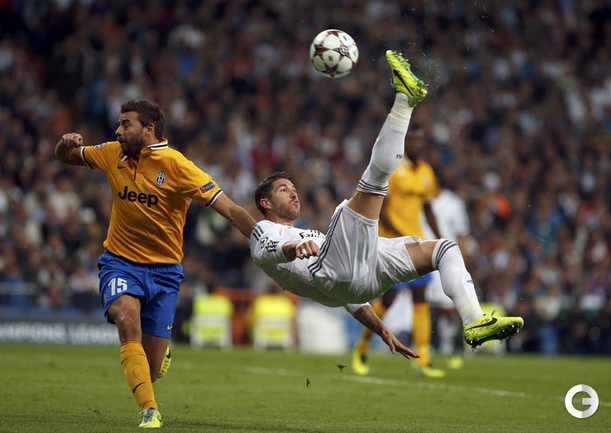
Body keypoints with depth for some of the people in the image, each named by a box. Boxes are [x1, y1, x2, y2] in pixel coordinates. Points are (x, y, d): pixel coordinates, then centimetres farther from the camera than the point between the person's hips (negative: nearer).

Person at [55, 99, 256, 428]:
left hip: (163, 269, -2)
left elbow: (231, 211, -17)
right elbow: (65, 157, 17)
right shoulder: (113, 155, 0)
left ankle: (163, 349, 42)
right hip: (120, 262, 2)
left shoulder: (176, 166, -14)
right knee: (127, 318, -32)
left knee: (151, 369, 1)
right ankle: (150, 412, -32)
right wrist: (66, 143, -7)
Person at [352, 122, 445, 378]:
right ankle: (362, 349, 16)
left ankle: (423, 361, -3)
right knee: (388, 298, -6)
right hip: (391, 242, -6)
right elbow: (379, 210, -13)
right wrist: (402, 239, -21)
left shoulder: (426, 172, 11)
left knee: (421, 300, -2)